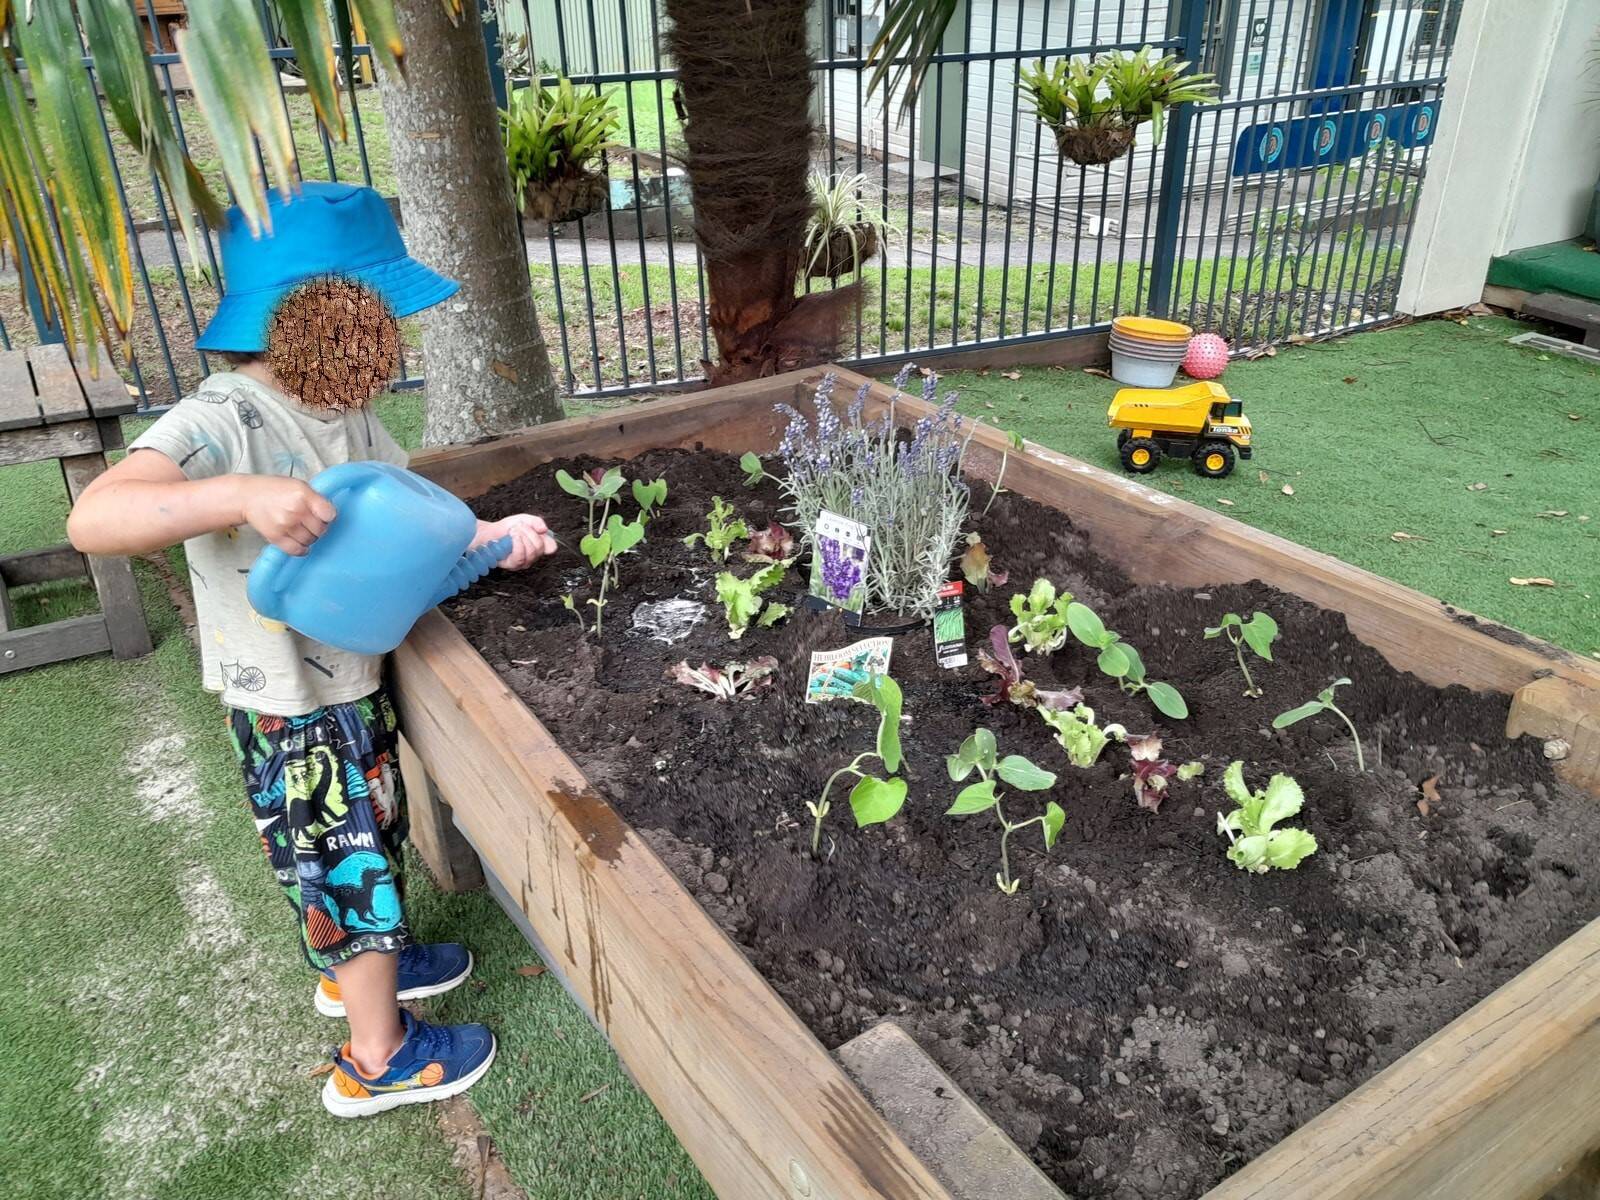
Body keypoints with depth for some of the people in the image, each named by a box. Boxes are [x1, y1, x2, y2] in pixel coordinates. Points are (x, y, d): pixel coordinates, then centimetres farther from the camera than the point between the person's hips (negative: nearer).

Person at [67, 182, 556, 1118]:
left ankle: (354, 965, 54)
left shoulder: (343, 412, 0)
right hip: (292, 710, -8)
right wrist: (241, 498, -52)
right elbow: (93, 520, -39)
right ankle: (379, 1059, 30)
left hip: (351, 680, 8)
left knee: (347, 850, 27)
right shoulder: (225, 421, -27)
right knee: (354, 860, 8)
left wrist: (488, 536, -6)